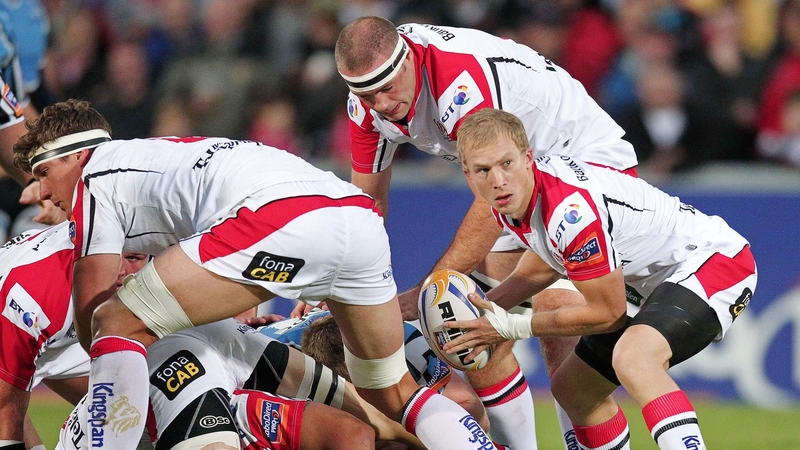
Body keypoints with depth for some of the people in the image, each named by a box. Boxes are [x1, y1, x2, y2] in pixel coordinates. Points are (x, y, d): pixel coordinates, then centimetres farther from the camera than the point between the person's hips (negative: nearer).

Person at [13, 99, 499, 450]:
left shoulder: (95, 175, 16)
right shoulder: (156, 156, 40)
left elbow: (90, 311, 17)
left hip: (281, 217, -9)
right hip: (361, 212, 9)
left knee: (117, 325, 2)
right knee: (393, 394, 26)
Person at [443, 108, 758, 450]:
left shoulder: (570, 208, -31)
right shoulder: (510, 200, -3)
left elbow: (607, 312, -20)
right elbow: (543, 266, 19)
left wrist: (512, 328, -13)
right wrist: (483, 309, 5)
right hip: (654, 282, 10)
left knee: (632, 358, -37)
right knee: (571, 389, 17)